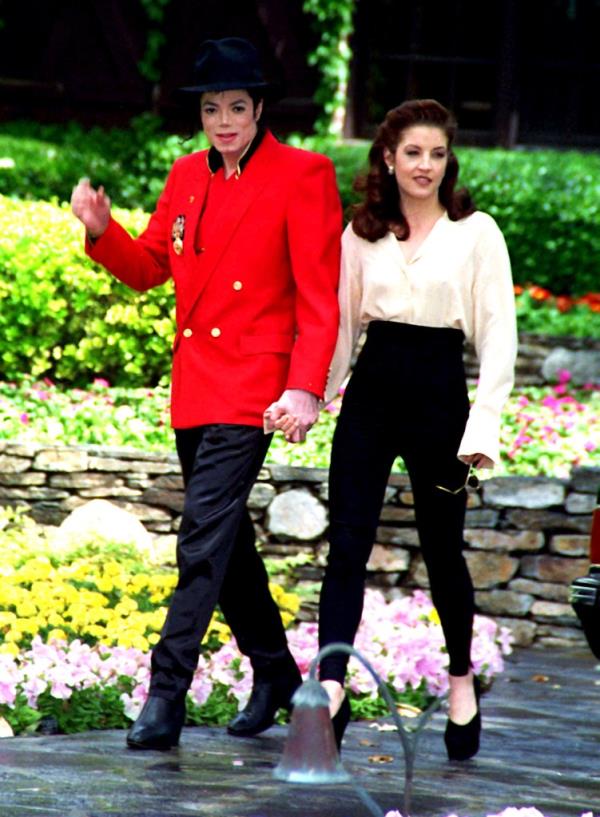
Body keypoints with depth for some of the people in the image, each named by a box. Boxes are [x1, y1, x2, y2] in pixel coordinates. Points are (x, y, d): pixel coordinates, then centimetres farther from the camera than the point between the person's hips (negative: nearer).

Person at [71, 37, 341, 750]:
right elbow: (148, 267, 18)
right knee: (227, 539, 15)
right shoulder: (188, 176, 13)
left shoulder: (302, 175, -7)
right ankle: (274, 674, 32)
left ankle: (165, 700, -15)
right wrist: (101, 230, -2)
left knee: (204, 536, -15)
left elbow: (319, 295, -11)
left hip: (251, 391, -7)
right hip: (193, 389, 7)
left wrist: (304, 389, -20)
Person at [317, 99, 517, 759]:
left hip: (439, 392, -2)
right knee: (347, 544, -8)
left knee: (441, 549, 8)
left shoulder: (475, 232, -1)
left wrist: (484, 426, -10)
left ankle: (461, 678, 29)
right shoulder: (362, 231, 8)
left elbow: (497, 335, -3)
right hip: (371, 390, 2)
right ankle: (331, 687, -13)